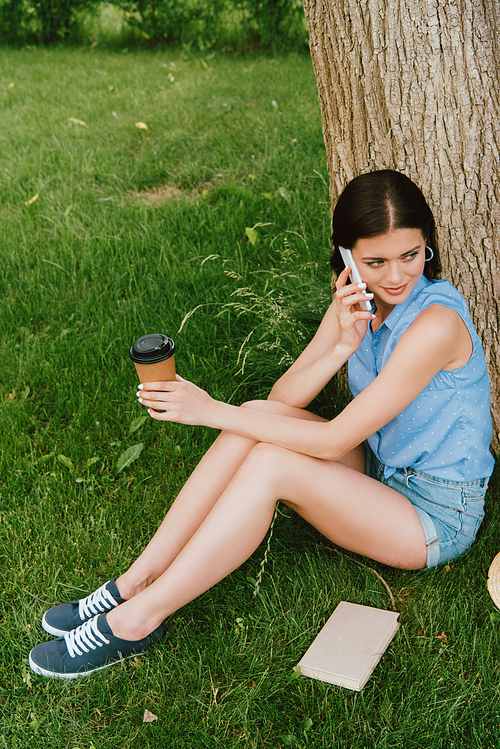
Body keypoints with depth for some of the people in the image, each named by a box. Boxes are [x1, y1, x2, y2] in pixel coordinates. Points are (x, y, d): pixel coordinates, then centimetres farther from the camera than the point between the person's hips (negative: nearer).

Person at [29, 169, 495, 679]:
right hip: (378, 472, 7)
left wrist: (212, 412, -25)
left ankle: (138, 619, -18)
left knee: (271, 464, -28)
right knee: (256, 420, -18)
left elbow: (332, 441, -26)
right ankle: (137, 581, -13)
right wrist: (342, 346, -24)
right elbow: (283, 398, -6)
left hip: (438, 517, -7)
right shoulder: (358, 300, -1)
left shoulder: (436, 322, -26)